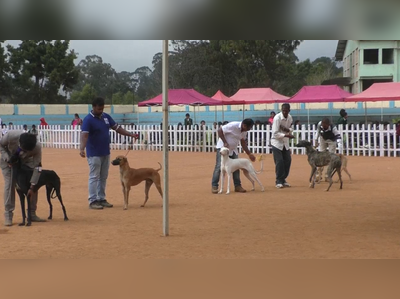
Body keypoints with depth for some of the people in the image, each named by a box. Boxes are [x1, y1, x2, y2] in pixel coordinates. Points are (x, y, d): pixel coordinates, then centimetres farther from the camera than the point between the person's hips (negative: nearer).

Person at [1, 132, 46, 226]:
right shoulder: (11, 136, -39)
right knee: (9, 185, -13)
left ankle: (32, 214, 6)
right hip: (9, 161, -1)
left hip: (26, 162, 1)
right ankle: (8, 215, -6)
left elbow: (37, 167, -28)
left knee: (34, 186, -7)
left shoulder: (37, 147, -36)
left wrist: (32, 186, -30)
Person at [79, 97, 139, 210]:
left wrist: (130, 134, 8)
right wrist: (82, 148, -42)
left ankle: (101, 199, 20)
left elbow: (117, 127, 13)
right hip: (94, 154, -7)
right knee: (94, 177, -4)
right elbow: (84, 135, -27)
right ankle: (92, 201, 0)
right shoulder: (88, 119, -15)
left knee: (103, 177, 12)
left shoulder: (106, 116, 7)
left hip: (106, 153, 7)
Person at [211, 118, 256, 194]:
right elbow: (219, 130, -23)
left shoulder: (244, 131, -3)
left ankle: (237, 186, 11)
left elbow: (243, 142, 8)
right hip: (223, 147, -7)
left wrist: (249, 154, 4)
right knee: (219, 166, -9)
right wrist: (225, 143, -25)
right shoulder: (233, 125, -27)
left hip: (233, 149, 7)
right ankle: (214, 186, -3)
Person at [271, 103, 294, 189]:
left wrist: (288, 129, -15)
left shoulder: (290, 117, -2)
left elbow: (291, 129, 9)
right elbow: (275, 133, -23)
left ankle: (283, 179, 17)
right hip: (276, 142, -6)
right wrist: (286, 135, -34)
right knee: (279, 162, -10)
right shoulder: (277, 118, -20)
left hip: (285, 143, 6)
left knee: (288, 161, 4)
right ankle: (278, 181, 0)